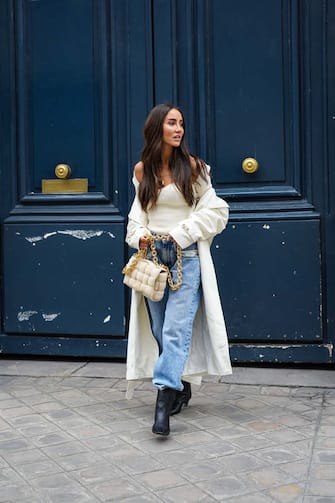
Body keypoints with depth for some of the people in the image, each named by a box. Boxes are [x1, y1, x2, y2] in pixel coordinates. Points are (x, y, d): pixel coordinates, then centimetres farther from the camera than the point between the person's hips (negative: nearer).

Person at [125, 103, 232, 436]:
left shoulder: (192, 166, -2)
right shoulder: (142, 170, 7)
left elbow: (215, 211, 0)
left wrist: (182, 233, -10)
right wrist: (140, 235, -5)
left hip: (186, 257, -4)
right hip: (152, 256, 4)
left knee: (176, 330, -13)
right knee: (159, 330, 8)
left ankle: (164, 399, -14)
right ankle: (182, 388, 24)